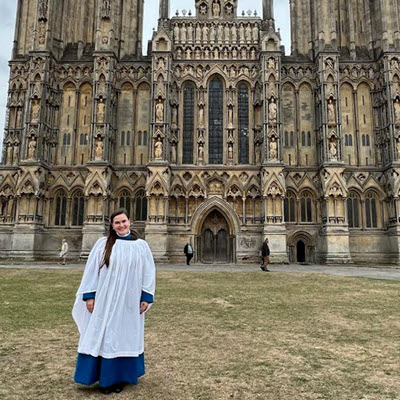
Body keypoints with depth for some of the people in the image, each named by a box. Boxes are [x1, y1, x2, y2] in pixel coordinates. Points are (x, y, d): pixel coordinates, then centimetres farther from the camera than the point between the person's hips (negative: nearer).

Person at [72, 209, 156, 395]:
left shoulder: (141, 245, 1)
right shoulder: (103, 244, -1)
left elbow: (148, 272, 2)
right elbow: (91, 270, -1)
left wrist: (146, 297, -3)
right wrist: (89, 295, -6)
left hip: (129, 301, 1)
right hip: (105, 299, 0)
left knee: (125, 336, 9)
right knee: (103, 336, 5)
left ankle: (119, 377, 24)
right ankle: (105, 378, 20)